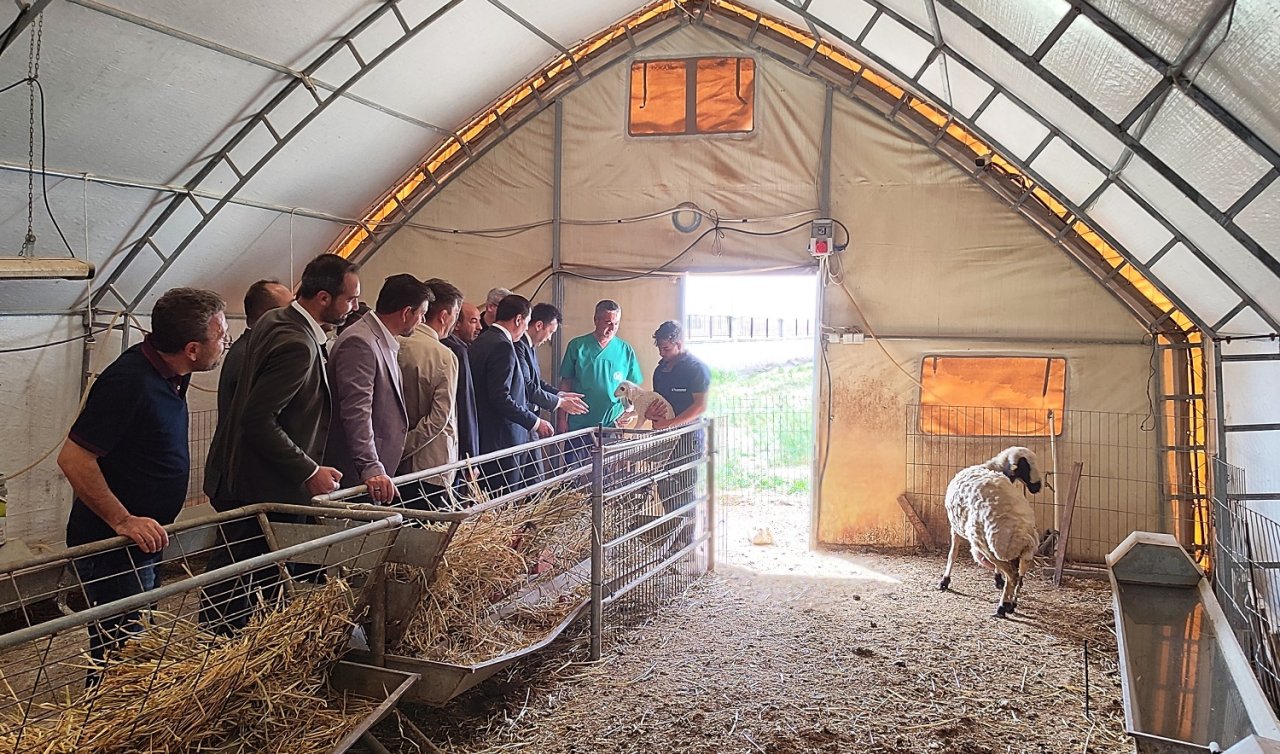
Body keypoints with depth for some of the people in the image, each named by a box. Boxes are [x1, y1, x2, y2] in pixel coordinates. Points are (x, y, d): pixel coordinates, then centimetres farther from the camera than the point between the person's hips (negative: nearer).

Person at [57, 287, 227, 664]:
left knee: (130, 651, 21)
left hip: (141, 541, 10)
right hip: (112, 548, -10)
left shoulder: (167, 374, 5)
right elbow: (73, 458, -26)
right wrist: (123, 521, -25)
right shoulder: (128, 382, -25)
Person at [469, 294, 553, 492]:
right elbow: (501, 398, -23)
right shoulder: (502, 346, -16)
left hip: (481, 438, 10)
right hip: (500, 442, -10)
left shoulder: (480, 341, 13)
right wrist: (535, 422, -16)